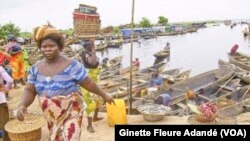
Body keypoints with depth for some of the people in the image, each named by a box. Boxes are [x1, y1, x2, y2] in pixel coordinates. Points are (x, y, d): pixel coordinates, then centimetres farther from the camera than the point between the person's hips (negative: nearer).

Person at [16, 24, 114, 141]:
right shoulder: (35, 68, -1)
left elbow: (88, 84, -7)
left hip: (71, 114, -5)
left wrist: (104, 95, 1)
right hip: (51, 117, 5)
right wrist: (22, 105, -18)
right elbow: (29, 90, 0)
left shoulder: (72, 66, -15)